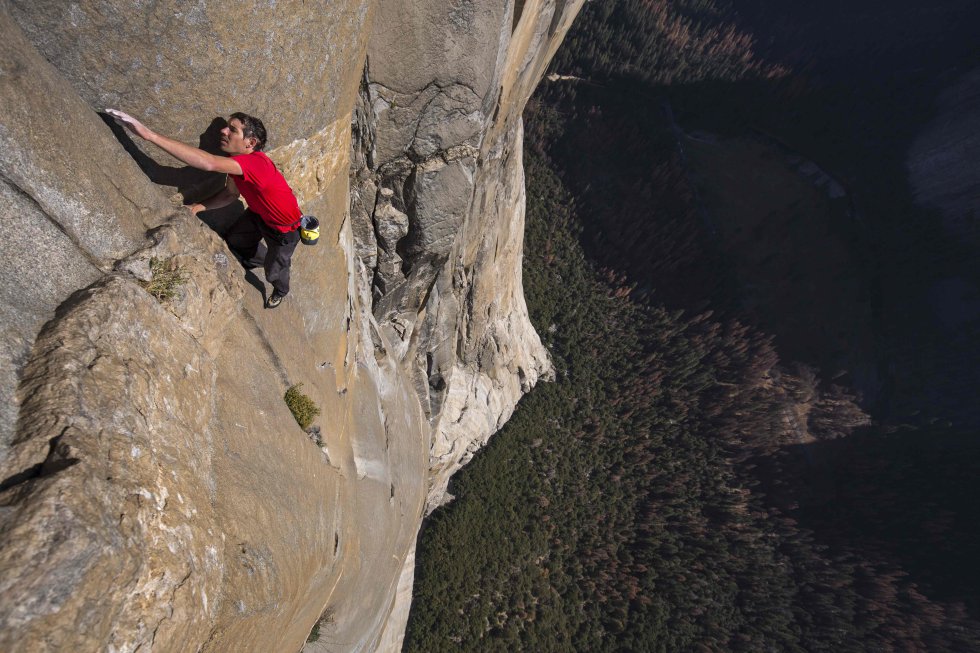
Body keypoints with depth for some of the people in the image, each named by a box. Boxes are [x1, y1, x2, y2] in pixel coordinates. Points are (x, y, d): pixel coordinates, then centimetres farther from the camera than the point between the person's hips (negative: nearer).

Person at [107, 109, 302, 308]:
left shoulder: (256, 162, -40)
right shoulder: (236, 160, -12)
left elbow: (209, 163, -55)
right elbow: (231, 193, 3)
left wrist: (149, 134, -55)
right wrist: (200, 206, -13)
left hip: (285, 229, -7)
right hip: (260, 214, 8)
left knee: (273, 272, 14)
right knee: (234, 239, 27)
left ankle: (281, 291, 50)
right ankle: (259, 259, 58)